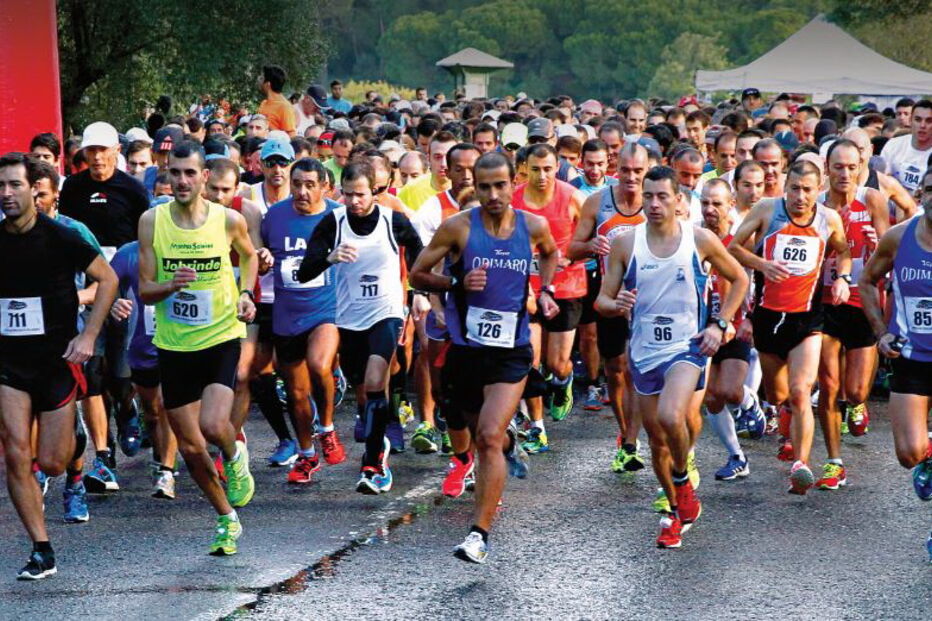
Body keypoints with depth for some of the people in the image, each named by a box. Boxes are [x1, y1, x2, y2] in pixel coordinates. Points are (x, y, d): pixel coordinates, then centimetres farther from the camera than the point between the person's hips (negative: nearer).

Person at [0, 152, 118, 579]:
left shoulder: (60, 238, -11)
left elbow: (107, 279, -2)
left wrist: (88, 337, -9)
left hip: (57, 360, -2)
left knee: (50, 464, 1)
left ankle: (73, 440, 39)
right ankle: (42, 552, -1)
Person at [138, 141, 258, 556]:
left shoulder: (229, 220, -6)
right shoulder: (152, 221, -5)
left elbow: (249, 256, 17)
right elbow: (144, 291, -3)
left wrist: (246, 294, -1)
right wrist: (170, 285, -24)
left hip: (221, 337, -2)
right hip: (174, 345, 2)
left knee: (213, 425, -24)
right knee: (190, 447, 7)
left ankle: (235, 457, 13)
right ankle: (227, 519, 28)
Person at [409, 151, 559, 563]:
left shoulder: (533, 226, 0)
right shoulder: (458, 227, -7)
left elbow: (550, 253, 25)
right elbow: (418, 274, 0)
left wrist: (545, 291, 9)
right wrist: (457, 283, -17)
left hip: (512, 349, -1)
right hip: (466, 346, 1)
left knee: (489, 437, -16)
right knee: (462, 425, 19)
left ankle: (480, 533, -15)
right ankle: (462, 458, 58)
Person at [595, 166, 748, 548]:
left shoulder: (701, 240, -5)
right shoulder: (625, 244, -2)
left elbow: (738, 279, 10)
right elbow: (601, 301, 1)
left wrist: (719, 324, -1)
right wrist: (615, 304, -23)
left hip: (687, 347, -3)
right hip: (644, 351, 3)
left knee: (670, 416, -28)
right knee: (657, 440, 11)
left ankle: (682, 479, 1)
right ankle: (676, 510, 33)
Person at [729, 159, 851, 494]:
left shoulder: (829, 219, -1)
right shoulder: (766, 210, -6)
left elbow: (843, 251, 19)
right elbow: (733, 247, -2)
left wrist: (842, 278, 0)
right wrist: (761, 264, -18)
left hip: (807, 317, -1)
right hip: (768, 314, 1)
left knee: (800, 392, -18)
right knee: (776, 396, 16)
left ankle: (800, 464, -19)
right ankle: (790, 434, 49)